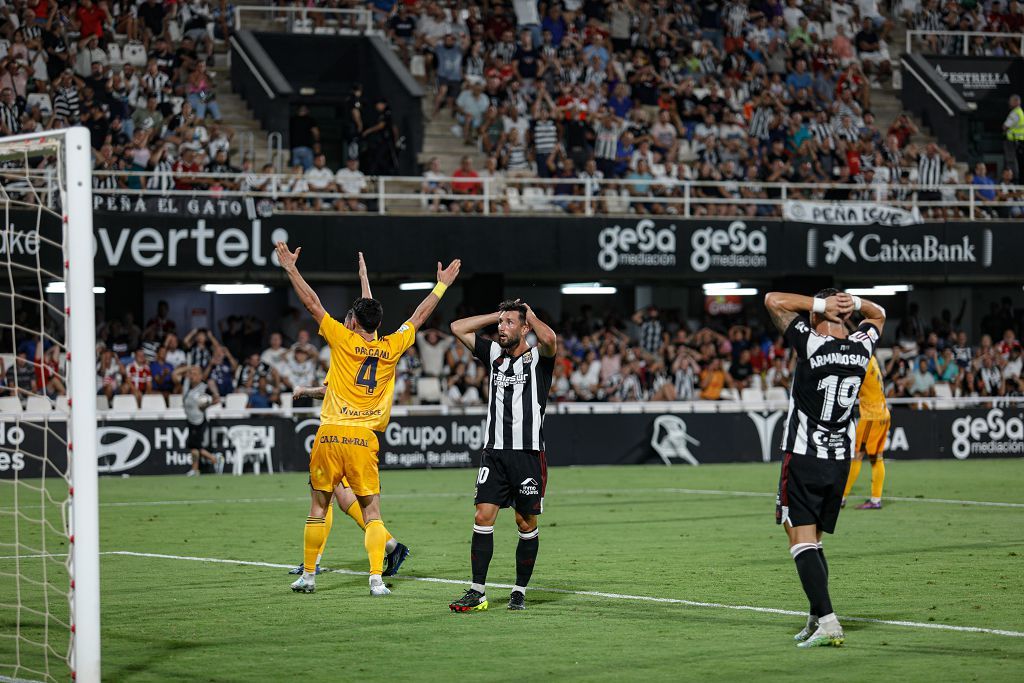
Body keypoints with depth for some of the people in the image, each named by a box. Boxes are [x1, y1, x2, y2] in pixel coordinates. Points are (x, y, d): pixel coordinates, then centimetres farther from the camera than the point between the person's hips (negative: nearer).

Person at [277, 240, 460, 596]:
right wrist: (442, 285, 31)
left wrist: (291, 268, 12)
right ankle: (376, 577, -9)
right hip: (364, 439, 1)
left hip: (331, 434, -1)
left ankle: (308, 575, 13)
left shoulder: (343, 339, -2)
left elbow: (312, 303, 3)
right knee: (372, 511, 4)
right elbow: (419, 316, 18)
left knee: (319, 507, 9)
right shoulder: (391, 348, 5)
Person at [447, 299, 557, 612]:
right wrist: (498, 314, 10)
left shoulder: (538, 357, -2)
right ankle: (477, 592, -4)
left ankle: (519, 592, 13)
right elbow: (458, 328, 15)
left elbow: (550, 338, -25)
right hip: (494, 451, 4)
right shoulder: (495, 353, 13)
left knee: (526, 523, 3)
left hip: (528, 452, -4)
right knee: (483, 516, -5)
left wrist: (530, 315, -6)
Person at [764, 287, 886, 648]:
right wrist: (854, 302, 3)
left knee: (802, 543, -7)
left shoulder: (811, 343, -13)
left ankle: (827, 621, -20)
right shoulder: (861, 347, 2)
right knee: (814, 542, 19)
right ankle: (816, 619, 19)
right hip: (840, 459, 6)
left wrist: (820, 304, -8)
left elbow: (773, 300, -8)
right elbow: (878, 315, 24)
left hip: (803, 457, -6)